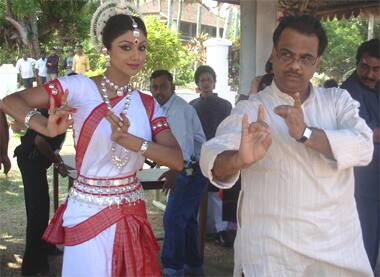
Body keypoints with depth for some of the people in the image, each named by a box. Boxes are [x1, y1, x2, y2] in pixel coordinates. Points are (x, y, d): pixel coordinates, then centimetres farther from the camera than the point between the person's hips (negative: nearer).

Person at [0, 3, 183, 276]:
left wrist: (131, 141, -24)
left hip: (132, 213, 4)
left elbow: (177, 160, -7)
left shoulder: (148, 104, 3)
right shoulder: (80, 87, -8)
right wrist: (48, 128, -29)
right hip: (88, 213, -4)